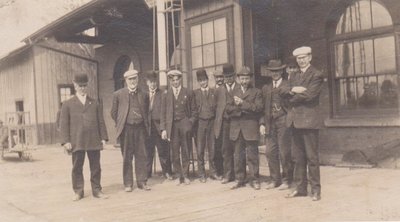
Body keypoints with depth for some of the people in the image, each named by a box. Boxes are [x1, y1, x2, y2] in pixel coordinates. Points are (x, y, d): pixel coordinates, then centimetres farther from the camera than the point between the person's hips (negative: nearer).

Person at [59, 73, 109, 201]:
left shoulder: (96, 103, 14)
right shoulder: (68, 104, 8)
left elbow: (101, 122, 12)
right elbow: (63, 124, 3)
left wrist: (103, 138, 3)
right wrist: (66, 141, -7)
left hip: (94, 141, 2)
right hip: (76, 142, -1)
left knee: (96, 167, 4)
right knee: (77, 168, 3)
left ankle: (96, 190, 14)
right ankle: (78, 192, 13)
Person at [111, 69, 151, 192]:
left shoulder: (143, 95, 8)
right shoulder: (118, 94, 2)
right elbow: (114, 112, 8)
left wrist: (146, 125, 8)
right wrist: (120, 125, 5)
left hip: (140, 128, 2)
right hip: (126, 129, -2)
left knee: (141, 156, 3)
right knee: (127, 157, 4)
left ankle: (142, 182, 12)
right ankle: (128, 183, 12)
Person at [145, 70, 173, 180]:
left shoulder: (162, 94, 5)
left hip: (159, 126, -1)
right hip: (147, 127, 1)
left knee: (163, 150, 4)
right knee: (148, 151, 4)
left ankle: (167, 172, 16)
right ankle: (146, 174, 14)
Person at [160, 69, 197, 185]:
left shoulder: (188, 93, 7)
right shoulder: (166, 94, 8)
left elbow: (194, 110, 9)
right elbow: (163, 113, 6)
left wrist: (190, 122, -5)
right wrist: (163, 129, 0)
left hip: (185, 124, 0)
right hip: (172, 125, 1)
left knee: (186, 152, 3)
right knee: (175, 153, 3)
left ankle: (185, 176, 14)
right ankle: (178, 176, 15)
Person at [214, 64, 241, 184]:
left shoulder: (240, 88, 6)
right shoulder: (219, 90, 15)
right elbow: (218, 107, 11)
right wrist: (217, 123, 4)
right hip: (225, 123, 2)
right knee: (226, 150, 1)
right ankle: (228, 175, 8)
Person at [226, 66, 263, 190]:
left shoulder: (256, 92, 6)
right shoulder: (235, 92, 17)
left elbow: (258, 108, -9)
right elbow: (228, 108, 8)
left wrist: (242, 103, -13)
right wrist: (239, 109, -10)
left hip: (250, 128, -4)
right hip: (236, 128, 4)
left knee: (252, 155, -2)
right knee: (238, 156, 8)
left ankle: (254, 179, 6)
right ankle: (240, 179, 15)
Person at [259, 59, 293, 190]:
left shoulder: (288, 85, 0)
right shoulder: (265, 88, 16)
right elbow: (263, 107, 14)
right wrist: (262, 123, 8)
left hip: (283, 122, -5)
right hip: (270, 124, 5)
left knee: (284, 153, -2)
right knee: (270, 152, 7)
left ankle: (286, 180, 10)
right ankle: (275, 179, 18)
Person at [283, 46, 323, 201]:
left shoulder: (316, 75, -2)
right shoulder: (294, 77, 20)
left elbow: (309, 94, -14)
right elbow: (285, 92, 7)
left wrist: (292, 96, -1)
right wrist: (293, 89, -13)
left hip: (308, 120, -7)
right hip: (295, 120, 7)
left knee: (311, 157, -3)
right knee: (297, 157, 10)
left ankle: (316, 189, 5)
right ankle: (300, 187, 18)